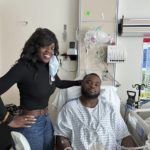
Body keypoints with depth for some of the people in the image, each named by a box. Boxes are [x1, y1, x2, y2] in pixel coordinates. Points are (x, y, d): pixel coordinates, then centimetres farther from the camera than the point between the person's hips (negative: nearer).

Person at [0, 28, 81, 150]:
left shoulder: (49, 67, 0)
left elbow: (59, 83, 21)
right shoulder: (23, 67, -21)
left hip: (47, 120, 7)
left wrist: (80, 82, 12)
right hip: (30, 125, -7)